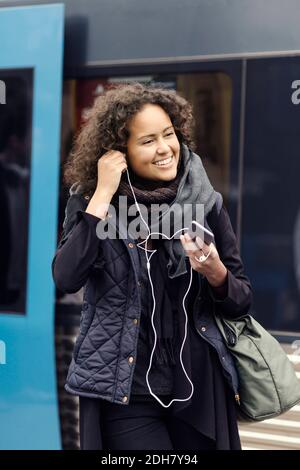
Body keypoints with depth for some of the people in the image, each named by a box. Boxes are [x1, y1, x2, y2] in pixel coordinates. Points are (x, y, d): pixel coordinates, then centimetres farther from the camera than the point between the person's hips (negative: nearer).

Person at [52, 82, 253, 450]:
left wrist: (215, 272, -18)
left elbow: (241, 302, 4)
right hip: (125, 390, -2)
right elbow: (65, 279, -19)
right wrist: (103, 195, -18)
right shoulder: (90, 202, -3)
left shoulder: (205, 203, -1)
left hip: (200, 388, 2)